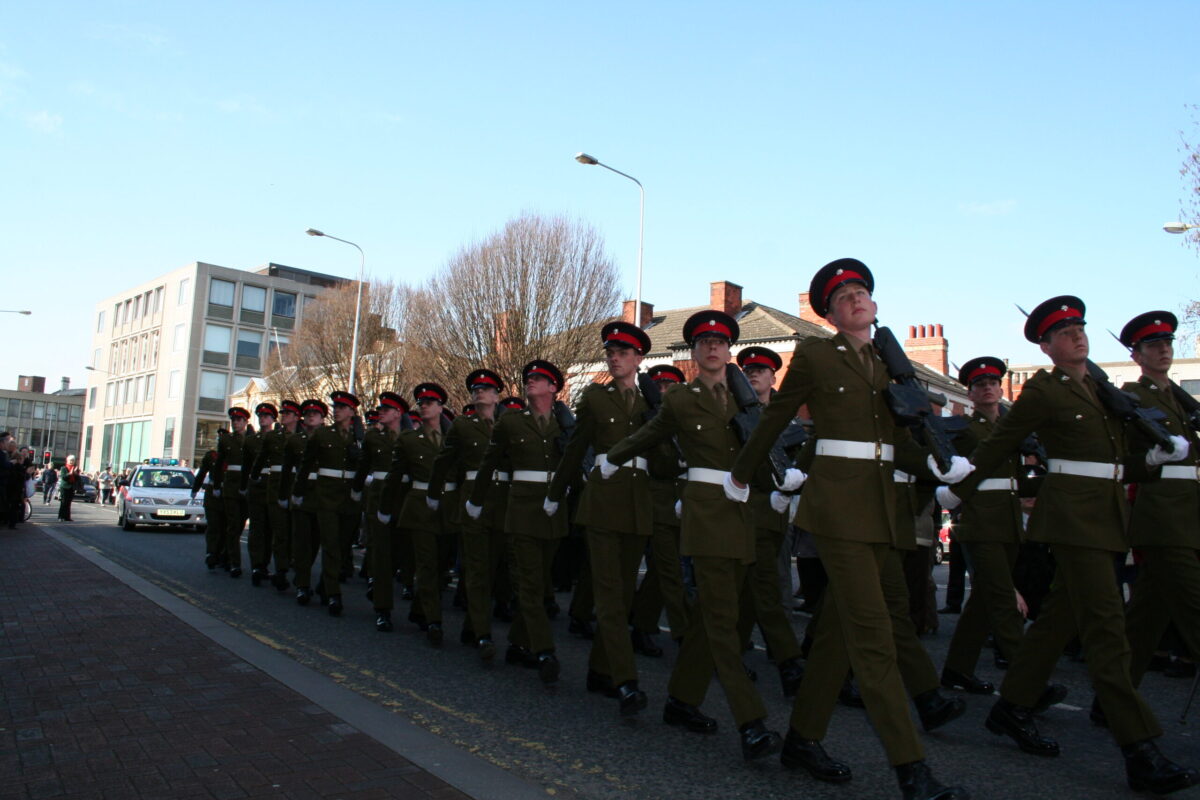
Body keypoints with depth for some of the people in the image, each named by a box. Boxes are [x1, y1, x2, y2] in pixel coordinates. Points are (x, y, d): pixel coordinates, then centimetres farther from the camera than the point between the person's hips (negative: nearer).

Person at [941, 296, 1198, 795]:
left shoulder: (1101, 390, 17)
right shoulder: (1043, 390, -4)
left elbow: (1122, 462, 18)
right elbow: (997, 447, -1)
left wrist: (1157, 457, -1)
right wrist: (955, 492, 1)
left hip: (1106, 514, 8)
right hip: (1072, 512, -8)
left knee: (1061, 614, 12)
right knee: (1106, 625, -10)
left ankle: (1011, 709, 23)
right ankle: (1140, 753, -8)